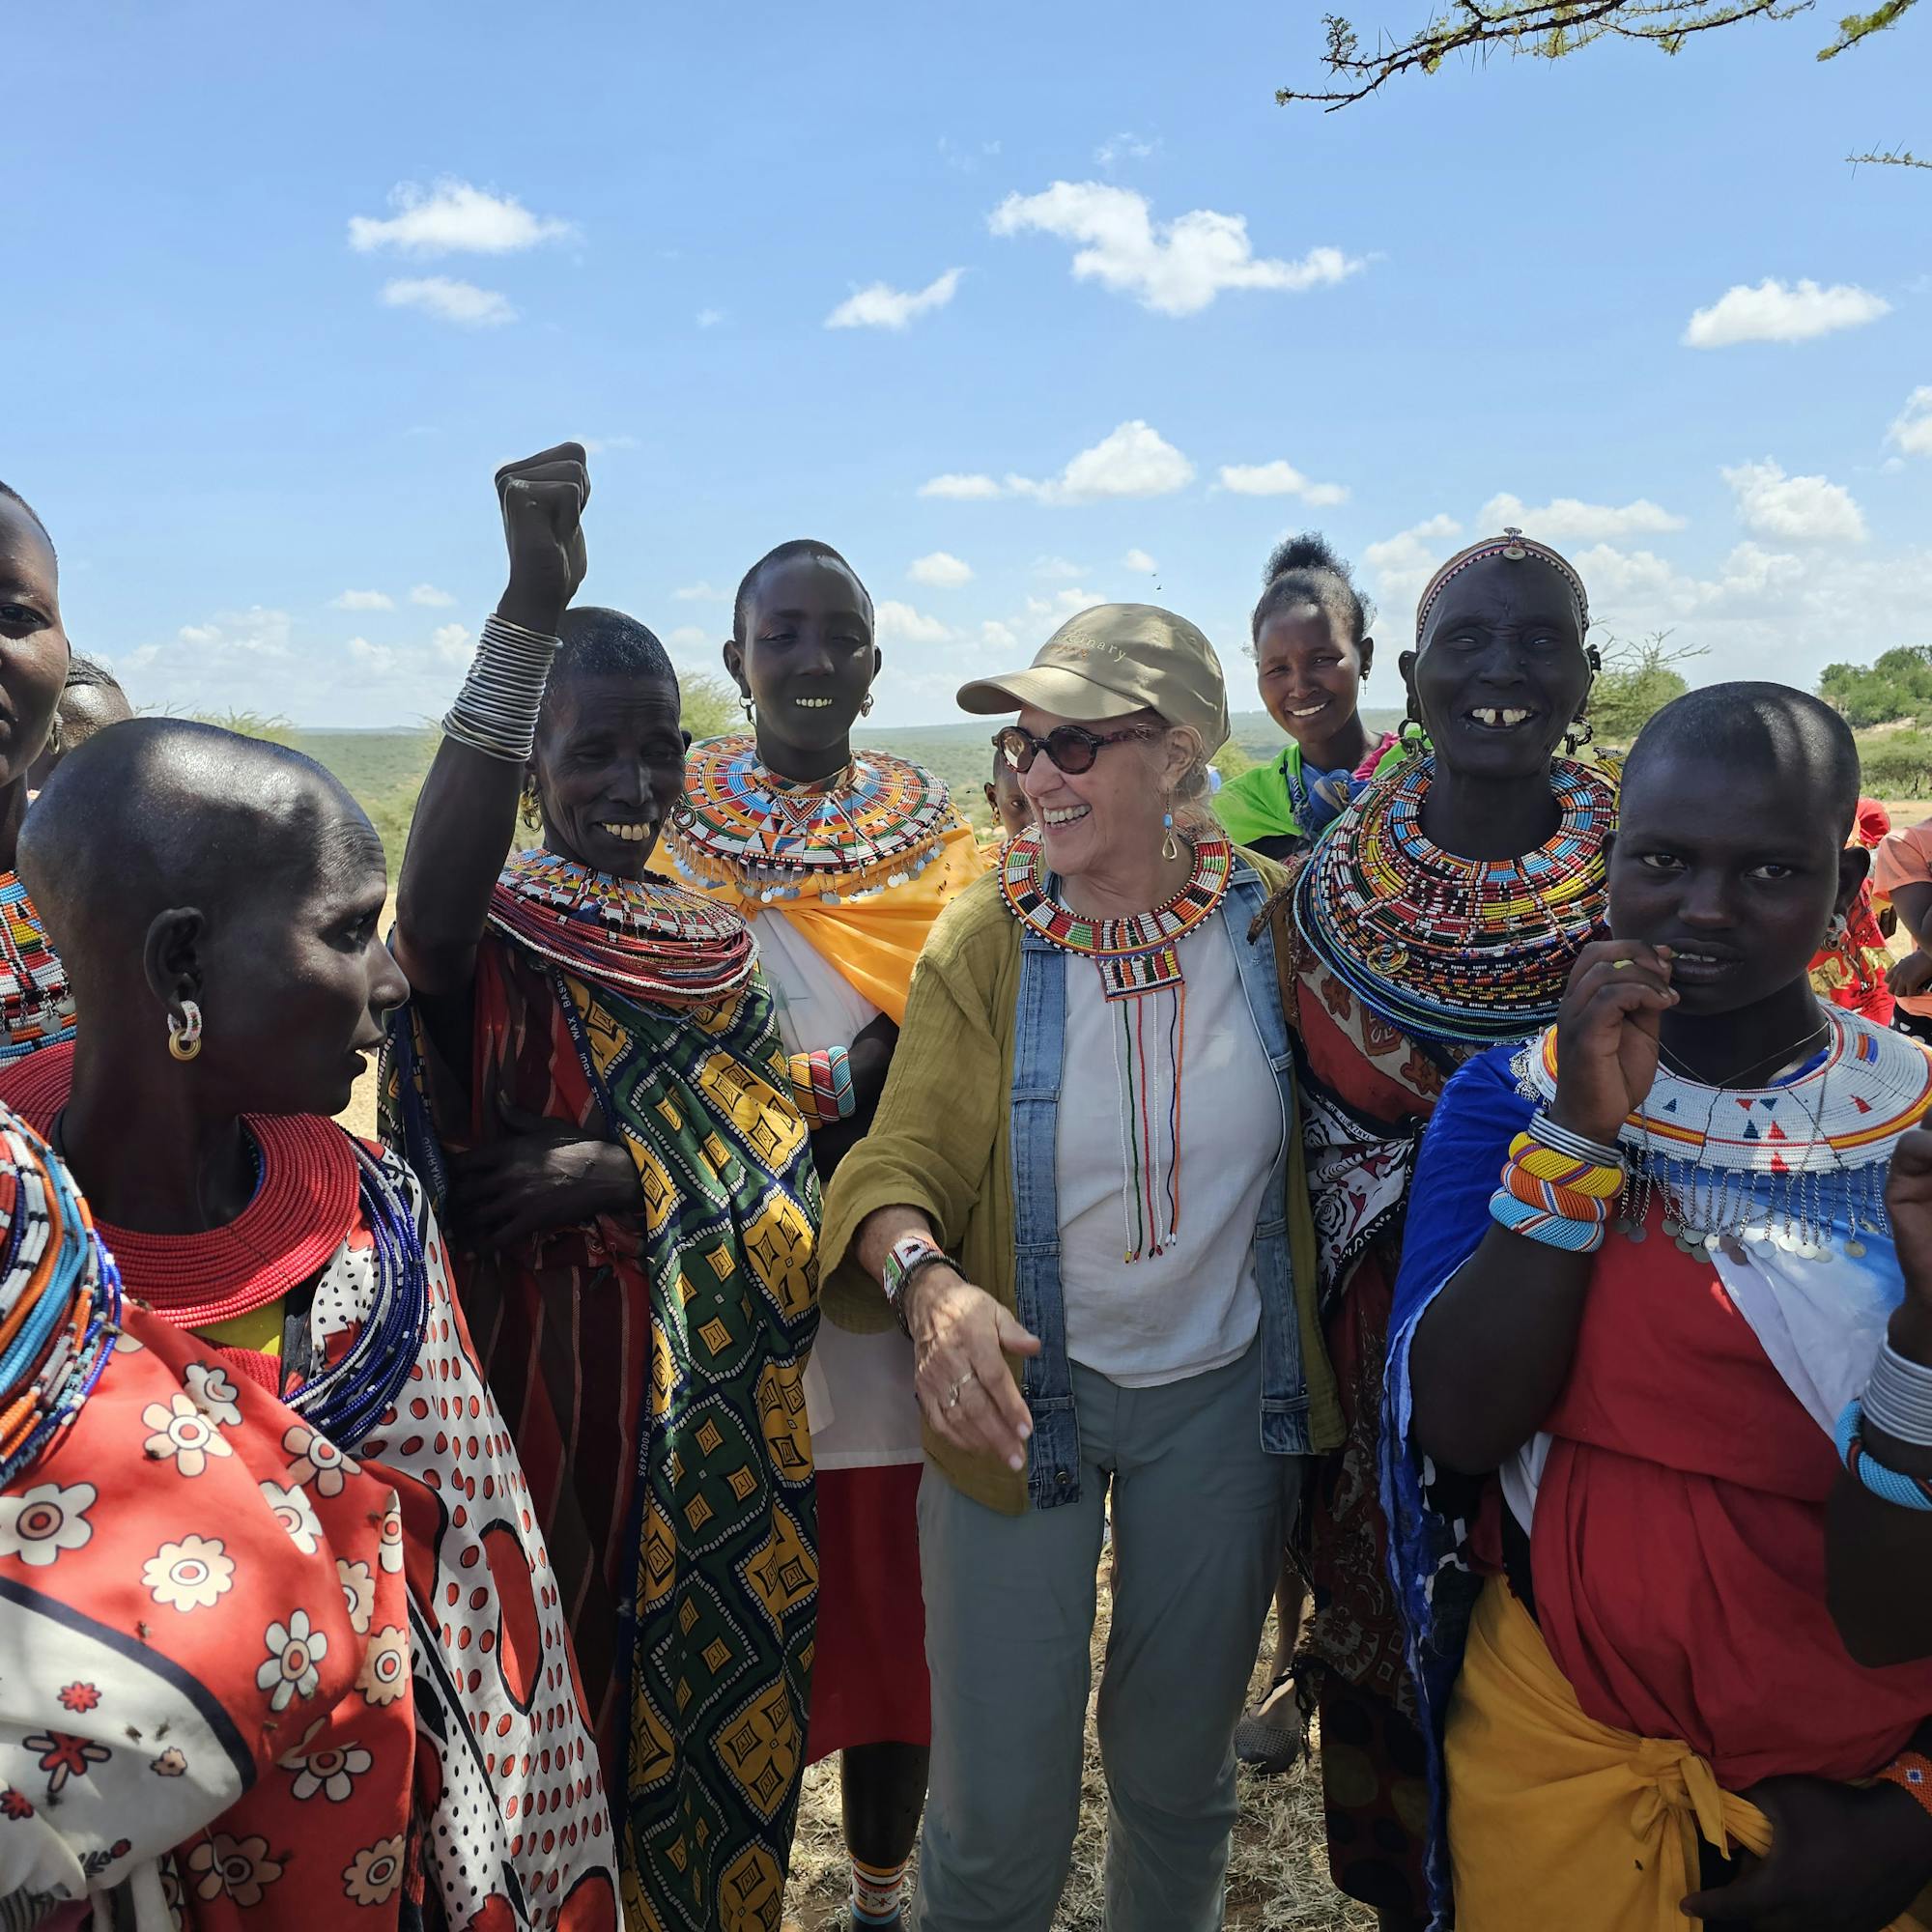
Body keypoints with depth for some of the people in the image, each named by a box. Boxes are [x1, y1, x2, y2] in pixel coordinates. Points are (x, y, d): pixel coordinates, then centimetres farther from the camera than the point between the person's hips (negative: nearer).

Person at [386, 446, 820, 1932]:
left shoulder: (715, 942, 5)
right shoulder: (496, 933, -10)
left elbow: (778, 1169, 0)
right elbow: (431, 906, -36)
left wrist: (618, 1172, -18)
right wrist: (532, 609, -43)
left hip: (716, 1398, 4)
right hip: (551, 1363, -4)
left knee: (707, 1664, 18)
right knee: (566, 1669, 9)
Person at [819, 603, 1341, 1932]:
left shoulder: (1268, 917, -9)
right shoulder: (986, 940, -12)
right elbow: (904, 1156, -15)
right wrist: (925, 1276, -36)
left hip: (1223, 1397, 2)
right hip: (1024, 1388, -1)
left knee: (1178, 1770, 22)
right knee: (1001, 1809, 7)